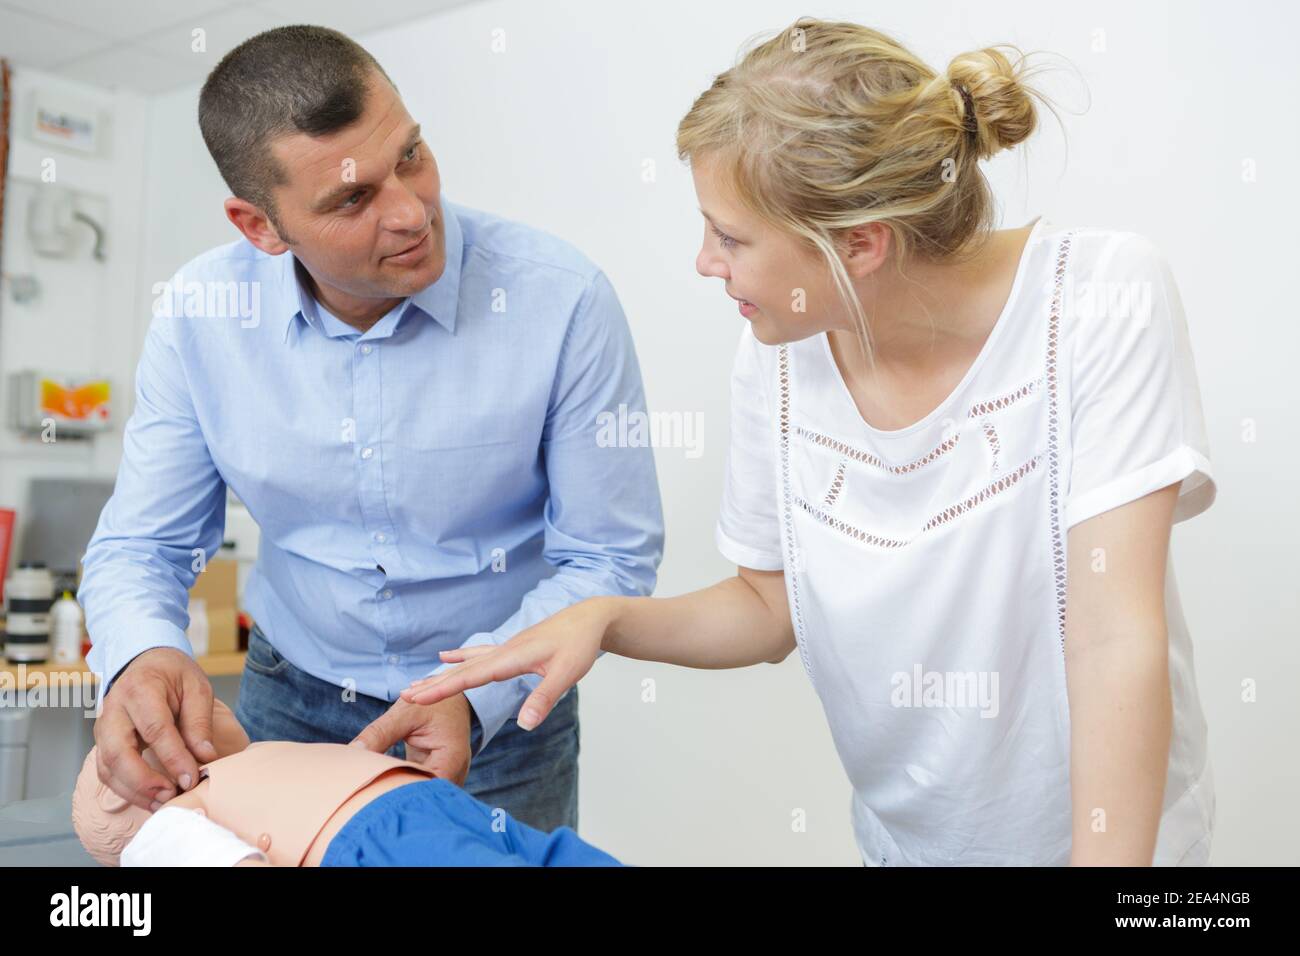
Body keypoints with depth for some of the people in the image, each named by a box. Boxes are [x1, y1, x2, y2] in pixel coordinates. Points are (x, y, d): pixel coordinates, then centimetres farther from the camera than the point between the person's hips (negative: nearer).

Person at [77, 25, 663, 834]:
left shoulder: (563, 300, -23)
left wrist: (474, 693, -29)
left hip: (499, 722, -2)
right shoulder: (200, 312, -13)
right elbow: (141, 544, -5)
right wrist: (144, 654, -27)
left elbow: (610, 558, -16)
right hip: (288, 700, 3)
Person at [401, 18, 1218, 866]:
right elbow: (769, 607, 0)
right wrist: (604, 619, -15)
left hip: (1109, 830, -3)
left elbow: (1116, 640, -25)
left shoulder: (1105, 297, -23)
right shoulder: (777, 356, -13)